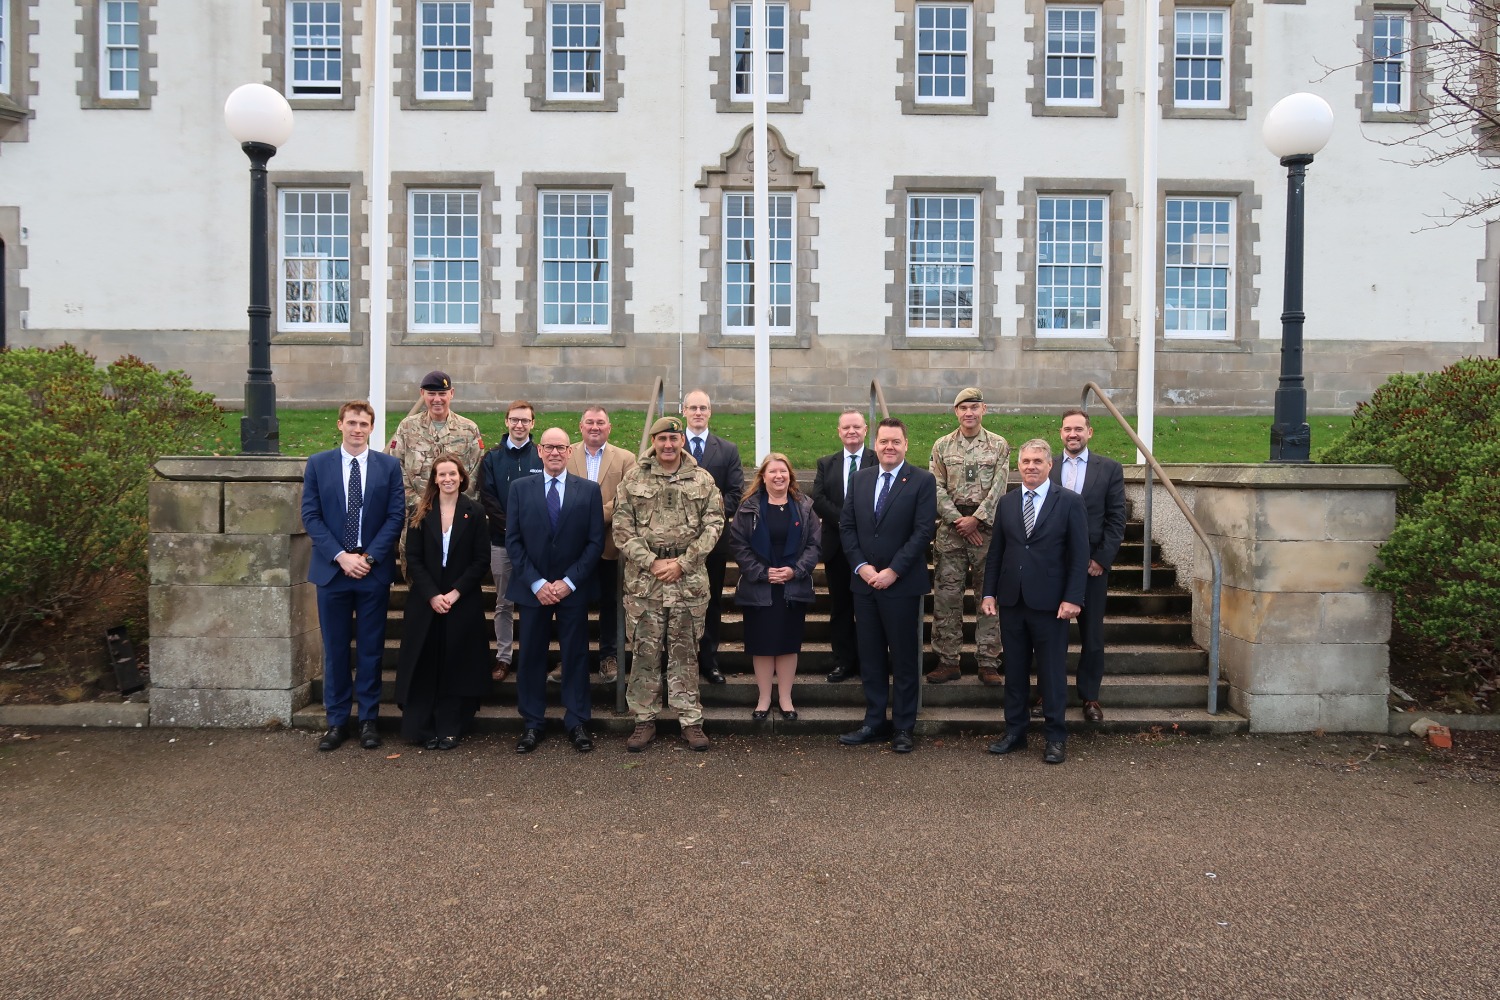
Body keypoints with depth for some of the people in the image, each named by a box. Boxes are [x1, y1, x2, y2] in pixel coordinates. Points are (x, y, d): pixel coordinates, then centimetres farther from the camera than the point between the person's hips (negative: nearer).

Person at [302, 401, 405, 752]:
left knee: (371, 648, 7)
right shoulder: (318, 464, 3)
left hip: (374, 569, 0)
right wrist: (340, 556, -12)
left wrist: (369, 557, -12)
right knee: (335, 648, 7)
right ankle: (337, 721, 17)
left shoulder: (389, 466, 2)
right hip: (332, 568, 0)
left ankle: (369, 720, 17)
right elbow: (310, 516, -1)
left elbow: (396, 516, -2)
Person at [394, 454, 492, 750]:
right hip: (426, 602, 1)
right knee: (425, 665, 2)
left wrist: (456, 593, -12)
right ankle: (424, 729, 10)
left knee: (457, 665, 1)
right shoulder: (420, 513, 4)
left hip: (463, 601, -1)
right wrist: (432, 595, -12)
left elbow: (481, 560, -3)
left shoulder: (475, 512, 0)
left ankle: (450, 729, 9)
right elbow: (413, 559, -1)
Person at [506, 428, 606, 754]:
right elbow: (513, 541, -1)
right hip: (533, 588, 1)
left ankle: (577, 722, 17)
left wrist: (569, 582, -11)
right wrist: (536, 583, -10)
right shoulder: (520, 488, 2)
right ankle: (533, 723, 18)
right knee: (531, 655, 6)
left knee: (575, 654, 6)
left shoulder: (589, 490, 1)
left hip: (573, 589, 0)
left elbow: (596, 542, -2)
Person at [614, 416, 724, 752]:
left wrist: (682, 563, -9)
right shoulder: (634, 479, 4)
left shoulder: (703, 481, 5)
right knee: (645, 651, 6)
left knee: (686, 652, 7)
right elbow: (622, 529, 1)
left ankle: (690, 721, 16)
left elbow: (713, 525, 0)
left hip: (689, 578, 0)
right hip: (643, 578, 0)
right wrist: (651, 562, -9)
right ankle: (645, 720, 17)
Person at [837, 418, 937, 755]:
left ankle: (903, 727, 15)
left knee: (904, 658, 5)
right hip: (865, 582, 4)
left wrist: (892, 571, -15)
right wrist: (861, 566, -6)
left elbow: (923, 531, -11)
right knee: (870, 657, 10)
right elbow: (846, 525, 8)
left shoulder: (922, 481, -4)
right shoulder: (860, 479, 9)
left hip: (902, 584, -4)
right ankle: (874, 723, 20)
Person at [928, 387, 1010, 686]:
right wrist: (958, 520, -9)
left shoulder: (999, 445, 4)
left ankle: (988, 663, 10)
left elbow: (998, 488, -4)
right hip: (950, 528, 1)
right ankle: (948, 661, 10)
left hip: (987, 528, -1)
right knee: (946, 595, 1)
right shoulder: (942, 446, 7)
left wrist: (976, 519, -13)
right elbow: (936, 488, 1)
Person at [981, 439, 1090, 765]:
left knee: (1052, 672, 5)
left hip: (1049, 602, -4)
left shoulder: (1069, 502, -3)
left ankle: (1056, 737, 16)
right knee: (1014, 671, 11)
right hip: (1011, 601, 4)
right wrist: (989, 592, 4)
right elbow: (995, 551, 11)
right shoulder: (1006, 503, 9)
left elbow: (1080, 555, -5)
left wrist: (1072, 598, -12)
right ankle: (1014, 732, 22)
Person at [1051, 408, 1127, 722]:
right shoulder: (1046, 469, 4)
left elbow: (1116, 518, -1)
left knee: (1092, 634, 7)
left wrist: (1101, 559, -8)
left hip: (1092, 563, 0)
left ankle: (1090, 696, 19)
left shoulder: (1110, 468, 2)